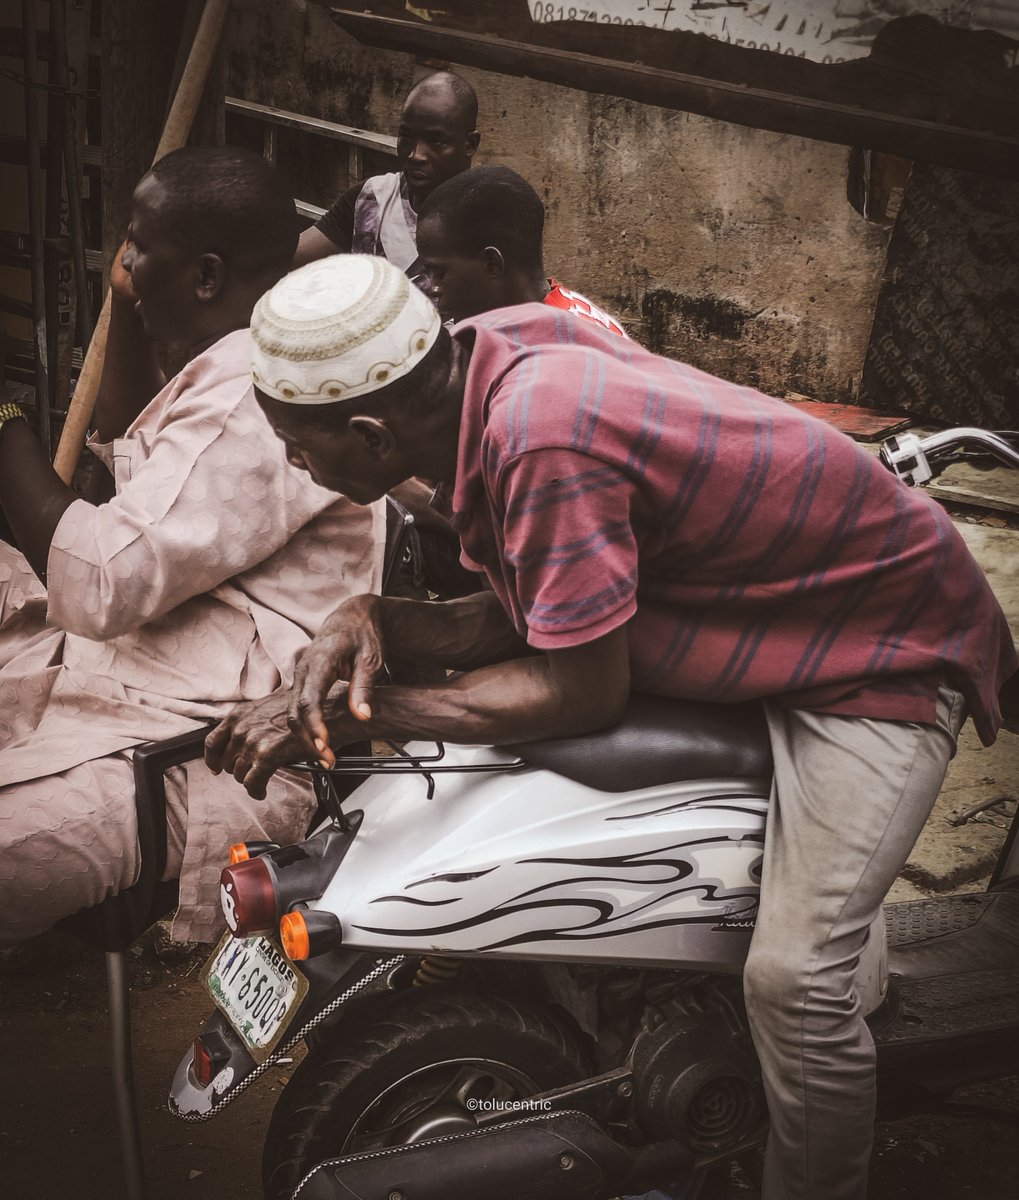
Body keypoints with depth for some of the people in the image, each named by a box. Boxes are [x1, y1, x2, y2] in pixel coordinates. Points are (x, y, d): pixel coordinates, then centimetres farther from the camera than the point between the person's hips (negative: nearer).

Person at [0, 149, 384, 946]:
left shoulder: (258, 400, -23)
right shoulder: (246, 362, 12)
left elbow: (98, 585, -27)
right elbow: (131, 457, 29)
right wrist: (127, 312, 16)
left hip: (194, 751, -11)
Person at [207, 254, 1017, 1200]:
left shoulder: (542, 445, -34)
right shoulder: (493, 351, -7)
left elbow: (584, 692, -24)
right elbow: (521, 623, -1)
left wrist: (359, 717, -22)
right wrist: (371, 622, -17)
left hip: (883, 642, -9)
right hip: (764, 602, 9)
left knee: (794, 978, -19)